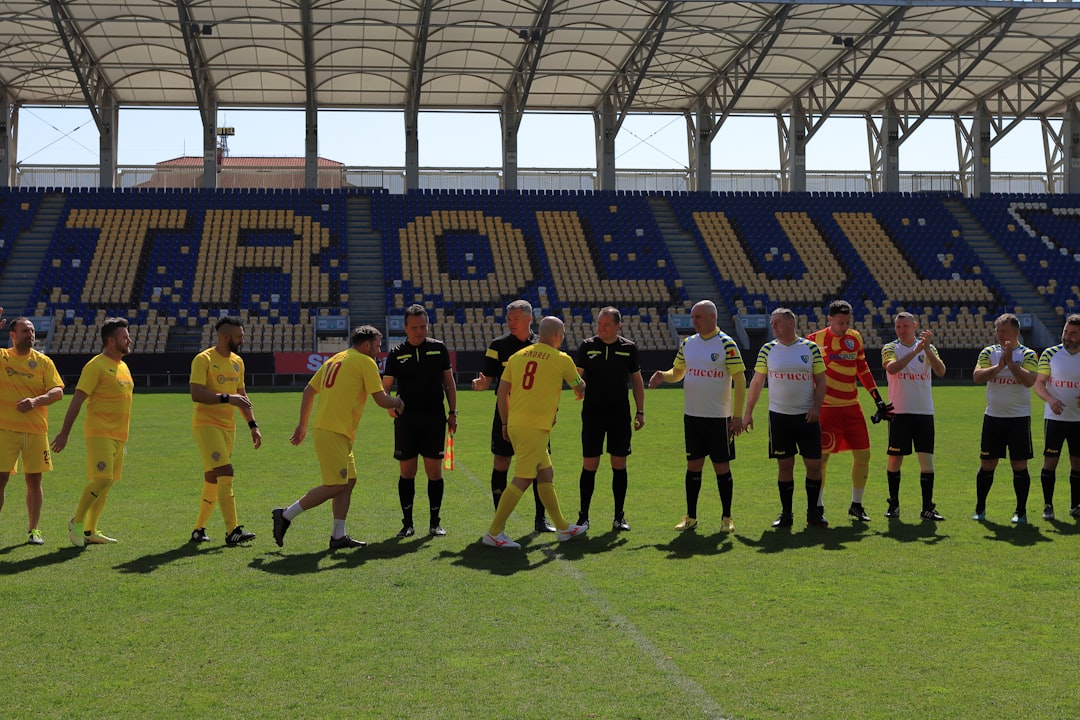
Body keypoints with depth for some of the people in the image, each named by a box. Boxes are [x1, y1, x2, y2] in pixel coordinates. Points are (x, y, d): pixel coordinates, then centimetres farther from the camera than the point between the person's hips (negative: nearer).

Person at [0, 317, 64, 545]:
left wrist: (36, 401, -20)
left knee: (34, 480, 7)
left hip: (36, 430, 2)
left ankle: (33, 530, 17)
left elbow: (58, 391, -1)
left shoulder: (43, 361, 5)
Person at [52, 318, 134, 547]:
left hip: (118, 436, 8)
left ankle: (90, 531, 15)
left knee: (107, 483, 8)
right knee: (101, 479, -16)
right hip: (99, 433, -8)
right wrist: (64, 433, -16)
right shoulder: (96, 365, -10)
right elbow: (77, 399, -13)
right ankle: (77, 521, 2)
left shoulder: (123, 367, 16)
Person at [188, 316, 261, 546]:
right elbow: (196, 394, -21)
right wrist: (227, 398, -28)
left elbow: (242, 396, 22)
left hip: (228, 427, 8)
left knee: (213, 479, 11)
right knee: (225, 473, -16)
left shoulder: (237, 362, 14)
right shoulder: (204, 360, -10)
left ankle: (198, 529, 21)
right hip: (206, 424, -8)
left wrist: (253, 425, 17)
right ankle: (232, 531, -18)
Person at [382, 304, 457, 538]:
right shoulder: (397, 353, 2)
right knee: (407, 472, 3)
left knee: (434, 470, 0)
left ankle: (435, 521, 12)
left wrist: (453, 412, 7)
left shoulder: (439, 349, 5)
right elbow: (385, 387, 3)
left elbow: (449, 382, 11)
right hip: (406, 419, 0)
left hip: (434, 417, 0)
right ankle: (407, 523, 14)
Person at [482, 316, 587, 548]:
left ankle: (563, 527, 23)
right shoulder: (562, 359, -3)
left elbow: (502, 391, 10)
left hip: (515, 425, 7)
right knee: (522, 480, -5)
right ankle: (494, 533, -5)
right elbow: (579, 389, 11)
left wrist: (505, 422, 18)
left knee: (546, 473, 16)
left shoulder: (517, 356, 11)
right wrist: (581, 387, 36)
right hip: (536, 428, -7)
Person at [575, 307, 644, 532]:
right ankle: (583, 517, 10)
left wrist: (640, 412, 7)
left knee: (619, 465, 3)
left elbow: (636, 380, 11)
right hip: (592, 414, -1)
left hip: (620, 414, 1)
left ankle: (619, 517, 13)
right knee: (589, 465, 0)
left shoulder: (629, 348, 3)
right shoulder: (587, 346, 0)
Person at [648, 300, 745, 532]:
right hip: (691, 416, 5)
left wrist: (737, 415, -13)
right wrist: (663, 376, -5)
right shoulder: (687, 344, 8)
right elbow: (678, 372, 18)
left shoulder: (726, 344, -9)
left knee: (722, 467, 1)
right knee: (693, 465, 7)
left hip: (719, 417, -5)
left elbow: (739, 380, -9)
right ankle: (691, 517, 15)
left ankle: (726, 518, 13)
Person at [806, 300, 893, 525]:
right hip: (827, 407, -5)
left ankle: (856, 505, 21)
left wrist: (878, 399, 16)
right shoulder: (815, 340, -7)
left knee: (863, 454, 5)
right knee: (821, 456, -7)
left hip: (852, 407, 5)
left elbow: (863, 369, 18)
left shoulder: (855, 338, 8)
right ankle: (817, 508, 5)